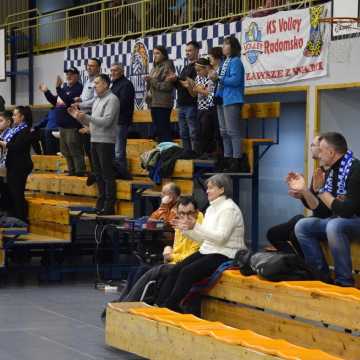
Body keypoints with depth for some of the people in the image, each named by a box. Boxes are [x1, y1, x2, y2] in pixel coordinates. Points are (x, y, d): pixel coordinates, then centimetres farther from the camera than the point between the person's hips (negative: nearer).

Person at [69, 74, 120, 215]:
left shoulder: (111, 100, -9)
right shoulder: (97, 100, 19)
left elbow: (106, 121, -19)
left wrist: (86, 117, -19)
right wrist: (78, 116, 8)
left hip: (106, 141, -9)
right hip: (95, 140, 9)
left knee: (107, 175, -6)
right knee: (99, 175, 12)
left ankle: (109, 207, -4)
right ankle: (100, 205, 17)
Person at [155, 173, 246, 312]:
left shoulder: (229, 208, -11)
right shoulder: (211, 209, 17)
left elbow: (220, 237, -22)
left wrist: (195, 226, -26)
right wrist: (185, 229, 3)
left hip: (224, 255, -9)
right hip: (207, 251, 9)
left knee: (187, 272, -26)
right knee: (175, 270, -10)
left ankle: (169, 307, -23)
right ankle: (159, 304, -15)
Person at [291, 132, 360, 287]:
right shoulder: (331, 171, 6)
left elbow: (346, 210, -27)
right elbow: (320, 208, 10)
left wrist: (322, 191, -16)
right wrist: (304, 190, -4)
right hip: (338, 220, 9)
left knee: (334, 226, -37)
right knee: (302, 225, -3)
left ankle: (344, 281, -26)